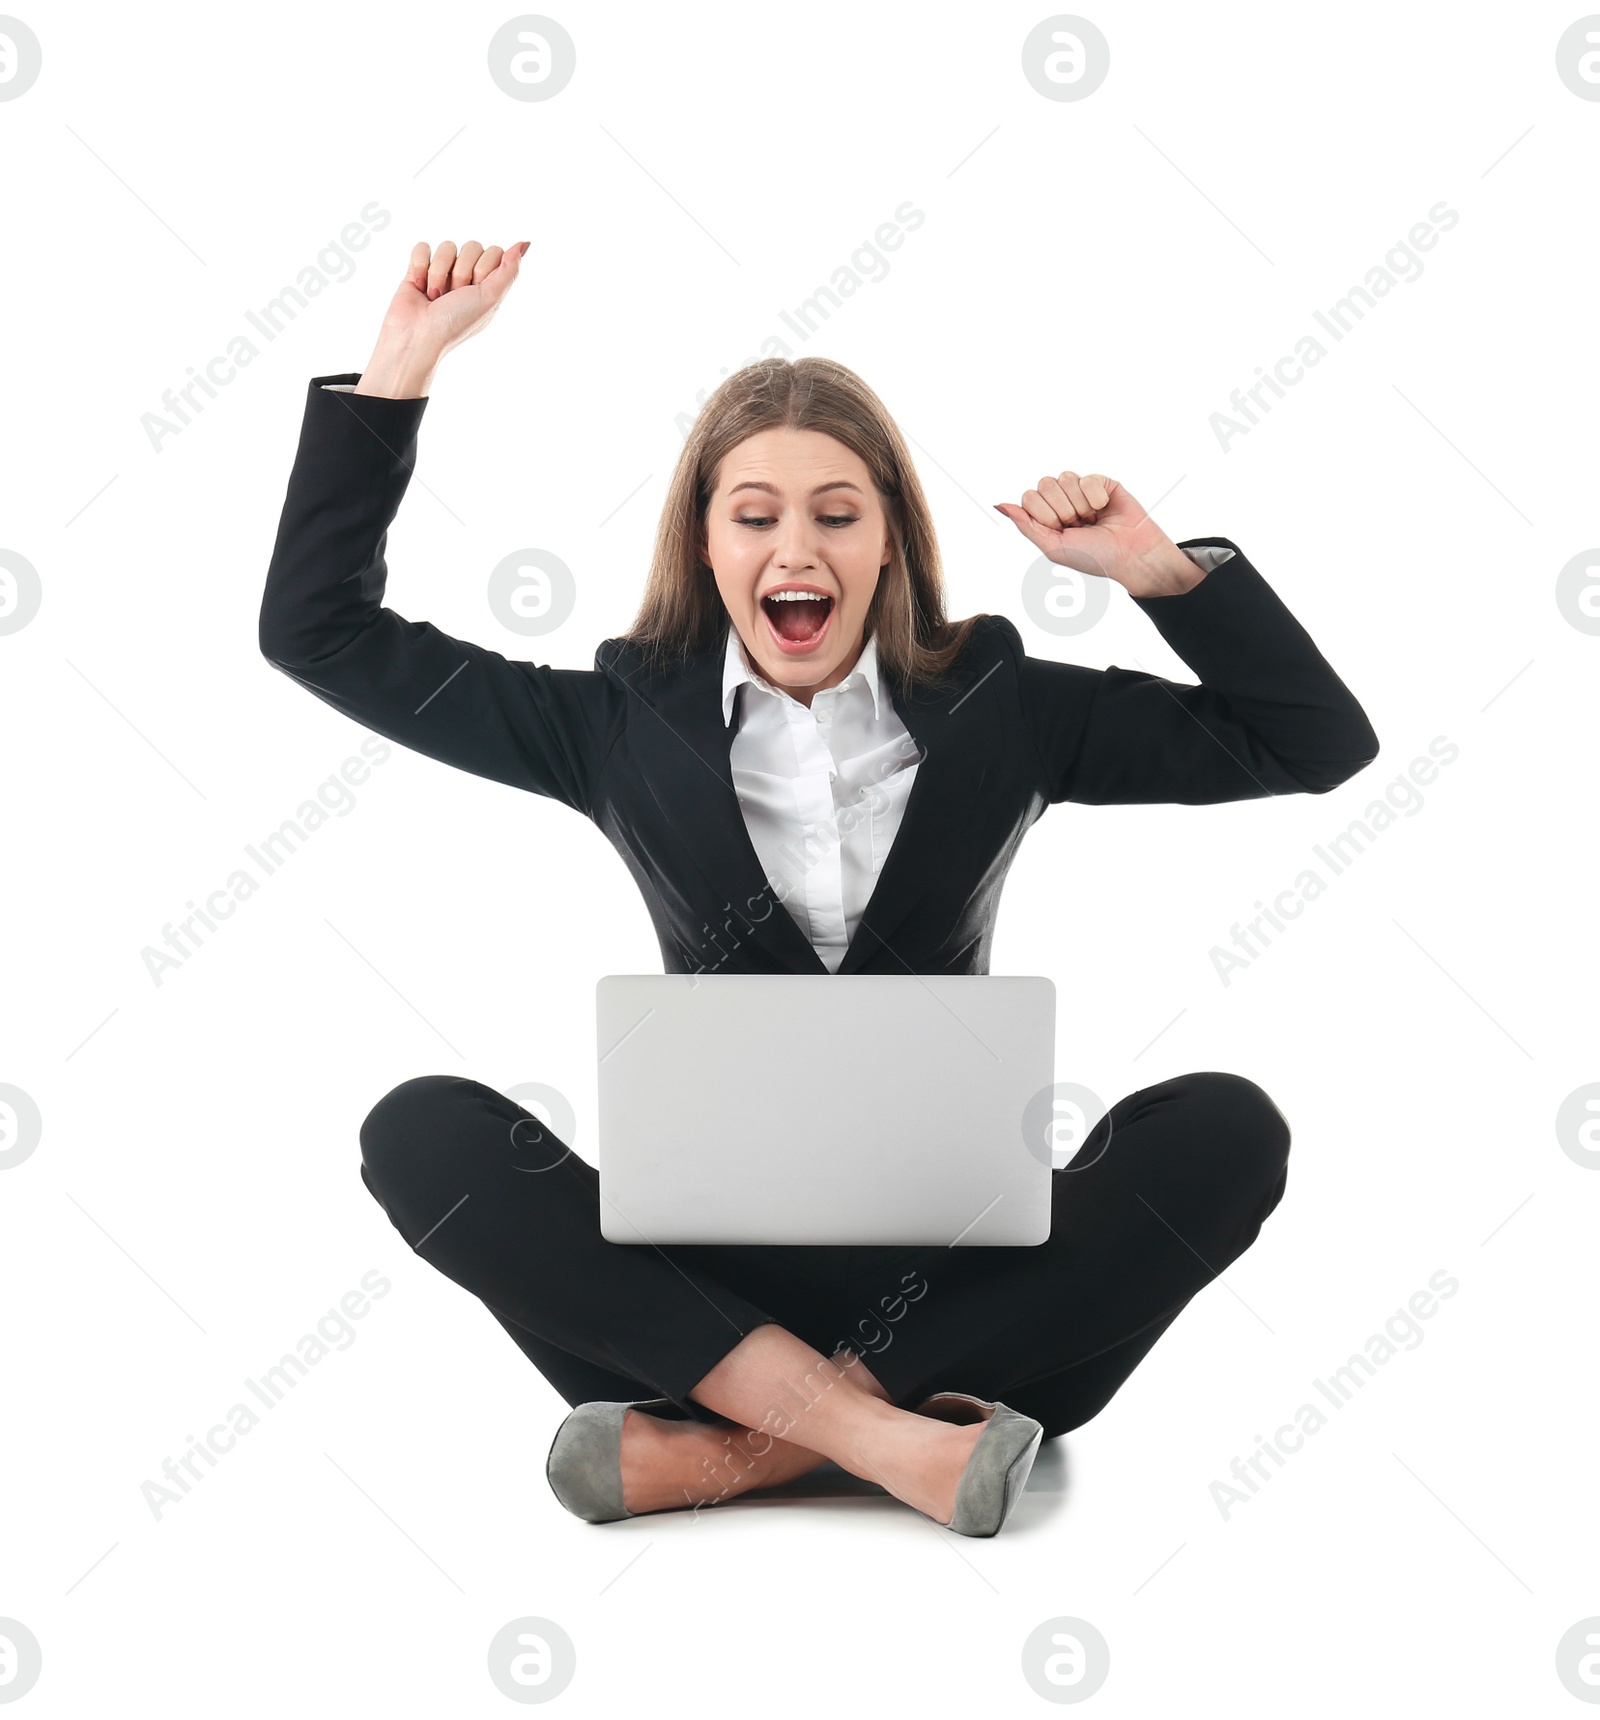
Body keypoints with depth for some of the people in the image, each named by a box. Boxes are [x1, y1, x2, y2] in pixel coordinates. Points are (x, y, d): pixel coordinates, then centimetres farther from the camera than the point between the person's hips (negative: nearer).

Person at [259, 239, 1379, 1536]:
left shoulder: (997, 707, 5)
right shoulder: (625, 723, 4)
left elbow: (1318, 744, 6)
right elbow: (319, 629, 5)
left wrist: (1159, 568, -6)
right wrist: (403, 362, -1)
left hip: (948, 1272, 1)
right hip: (705, 1281, 0)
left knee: (1228, 1129, -25)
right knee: (422, 1132, -22)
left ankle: (724, 1450, -28)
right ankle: (875, 1435, -30)